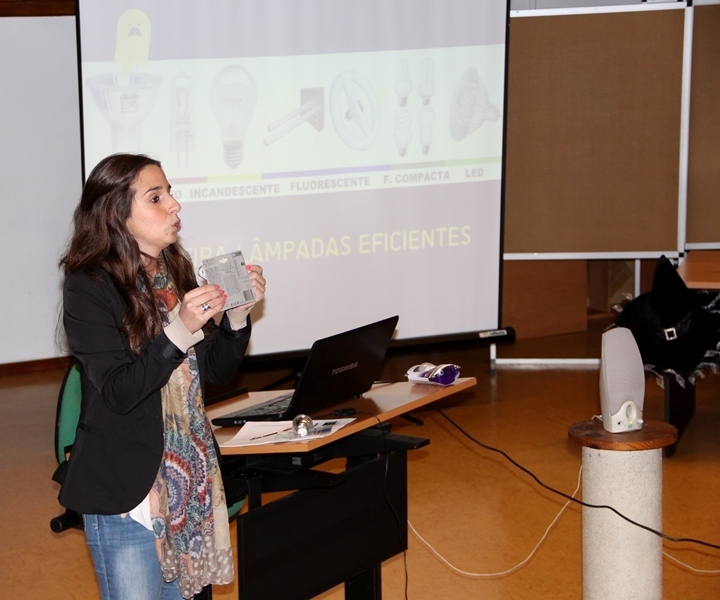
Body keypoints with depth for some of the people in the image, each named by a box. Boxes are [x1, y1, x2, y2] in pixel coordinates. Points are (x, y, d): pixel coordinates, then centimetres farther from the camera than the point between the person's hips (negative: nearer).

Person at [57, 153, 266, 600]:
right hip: (125, 486, -6)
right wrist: (181, 329, -28)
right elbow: (117, 392, -20)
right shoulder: (90, 288, -13)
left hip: (189, 475, 6)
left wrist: (238, 313, -7)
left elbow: (217, 372, 9)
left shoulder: (177, 274, 6)